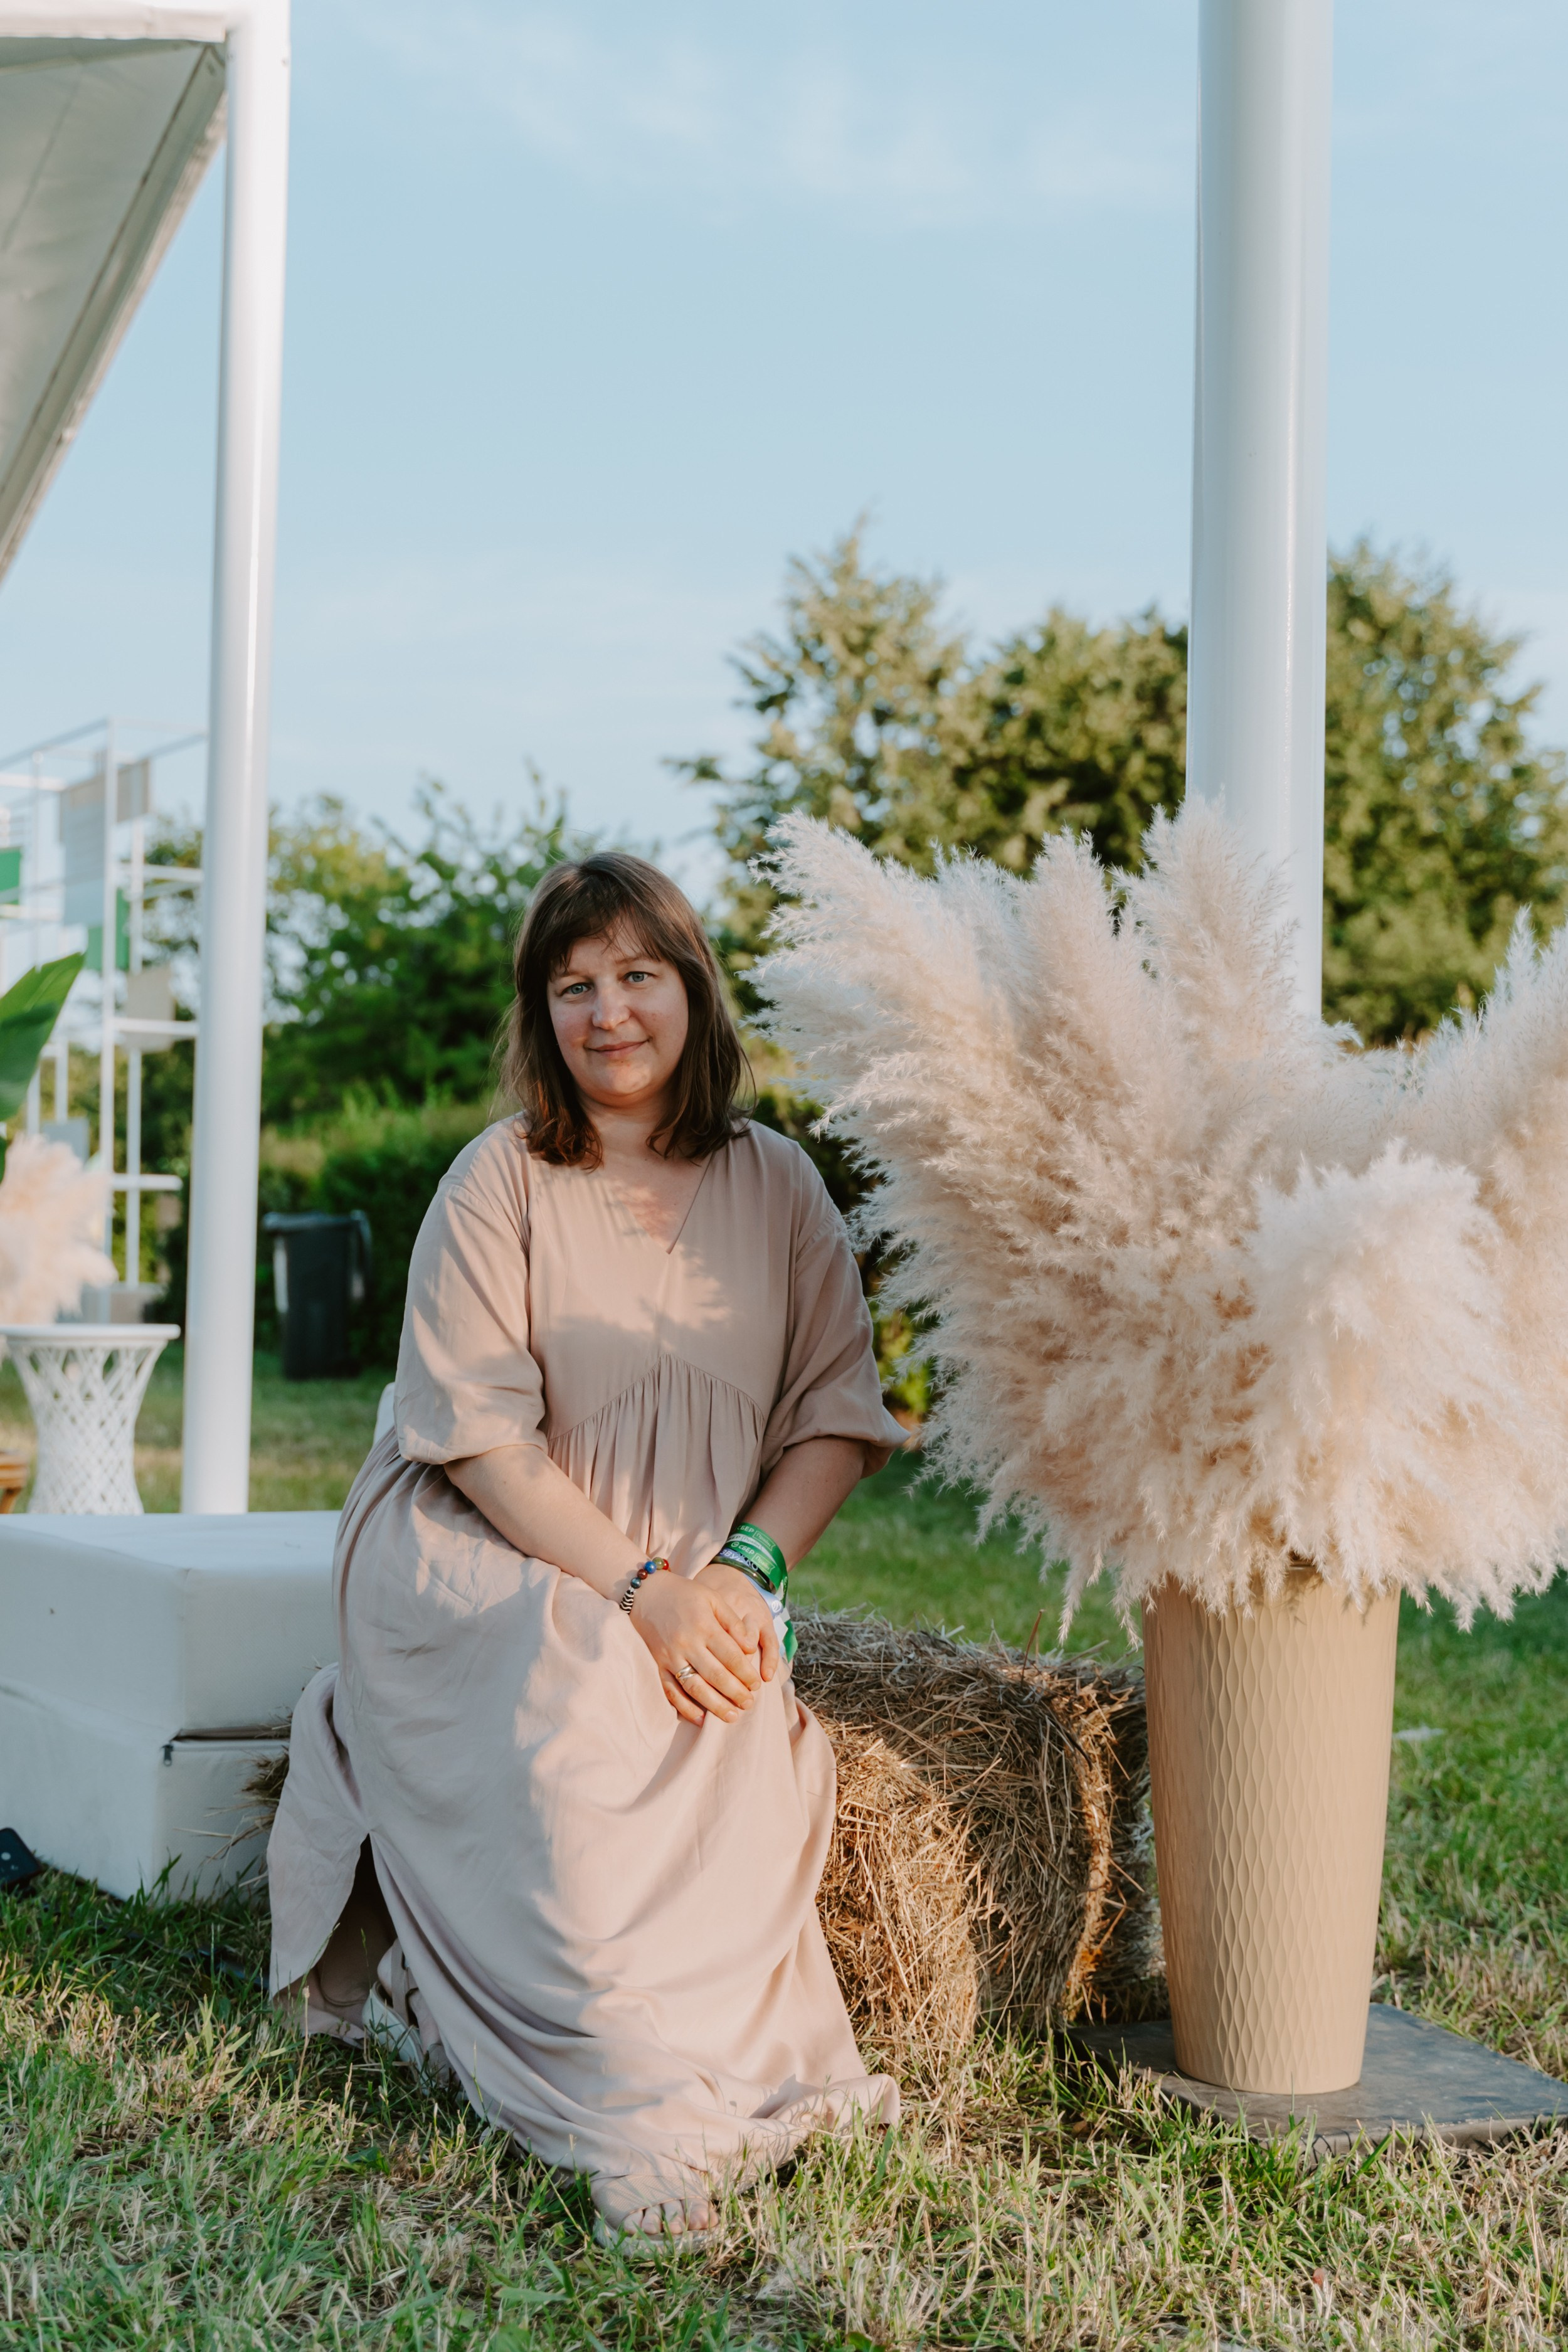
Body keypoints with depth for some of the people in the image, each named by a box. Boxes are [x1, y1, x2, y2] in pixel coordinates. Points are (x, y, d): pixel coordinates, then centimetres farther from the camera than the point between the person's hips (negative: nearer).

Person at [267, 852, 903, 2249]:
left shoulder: (776, 1185, 7)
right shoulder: (498, 1183, -3)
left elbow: (837, 1413, 5)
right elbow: (480, 1436, -11)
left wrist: (744, 1569, -12)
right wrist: (639, 1589, -21)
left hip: (699, 1585, 3)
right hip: (488, 1565, -3)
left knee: (747, 1734, -30)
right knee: (577, 1726, -33)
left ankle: (756, 2068, -20)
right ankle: (643, 2117, -27)